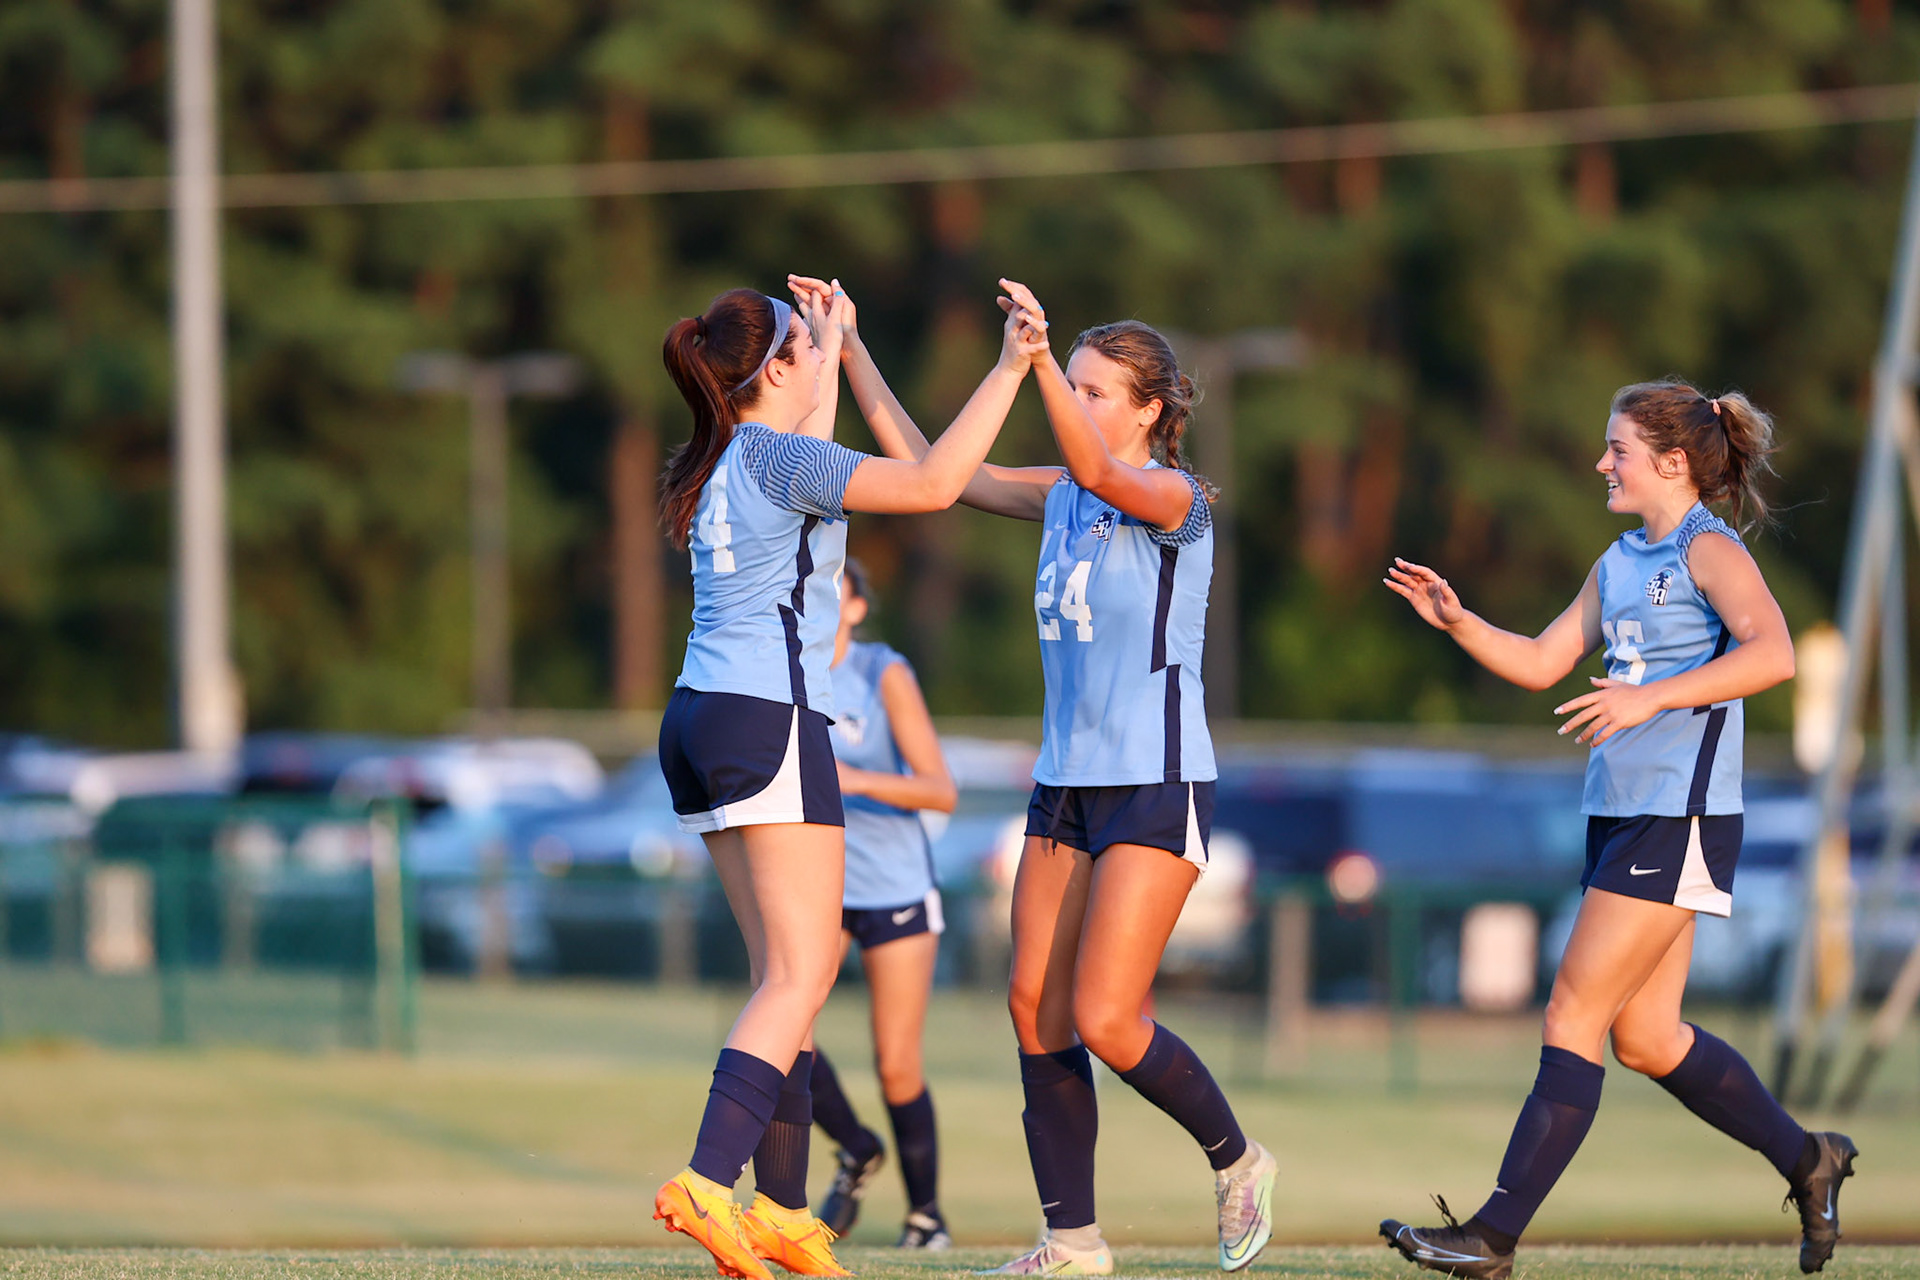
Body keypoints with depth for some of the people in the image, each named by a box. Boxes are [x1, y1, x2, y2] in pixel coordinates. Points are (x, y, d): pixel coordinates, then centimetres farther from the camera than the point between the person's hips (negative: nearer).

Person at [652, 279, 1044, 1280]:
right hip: (768, 718, -9)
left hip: (701, 717, 9)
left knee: (791, 970, 12)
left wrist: (832, 347, 48)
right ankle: (707, 1182, -27)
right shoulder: (772, 454, -9)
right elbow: (933, 484, -15)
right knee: (799, 978, -13)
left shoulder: (722, 466, 16)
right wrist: (1009, 371, -9)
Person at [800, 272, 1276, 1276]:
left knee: (1105, 1020, -12)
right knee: (1035, 1007, 0)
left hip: (1158, 787, -8)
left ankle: (1237, 1164, 12)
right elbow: (921, 466, 11)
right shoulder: (1061, 499, 11)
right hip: (1068, 782, 8)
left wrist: (1041, 357, -47)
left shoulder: (1175, 498, -11)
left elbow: (1097, 471, -33)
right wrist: (852, 354, 3)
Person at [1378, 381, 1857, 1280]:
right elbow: (1539, 664, 21)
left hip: (1678, 816, -9)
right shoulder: (1620, 564, 17)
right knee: (1646, 1039, 11)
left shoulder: (1710, 552, -10)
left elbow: (1771, 653, -26)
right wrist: (1458, 623, 5)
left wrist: (1648, 698, -30)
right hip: (1621, 812, 9)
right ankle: (1808, 1163, 26)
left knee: (1574, 1015, -10)